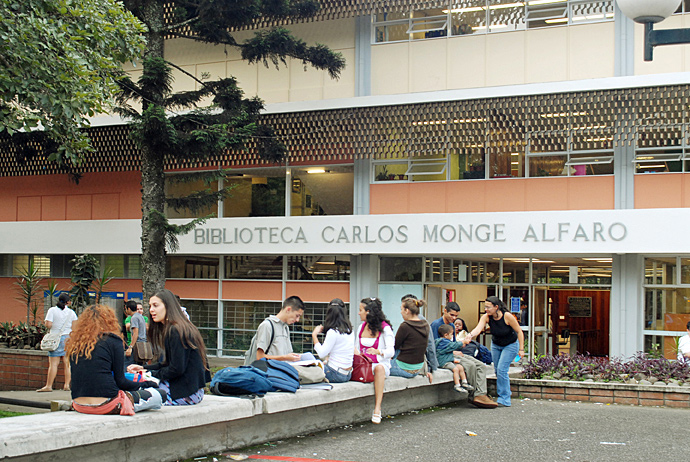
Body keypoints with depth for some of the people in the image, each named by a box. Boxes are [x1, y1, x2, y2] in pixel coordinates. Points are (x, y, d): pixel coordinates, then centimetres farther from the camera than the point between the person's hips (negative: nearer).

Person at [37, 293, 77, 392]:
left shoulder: (52, 310, -4)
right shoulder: (71, 312, 4)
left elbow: (48, 325, -11)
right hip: (69, 338, 3)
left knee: (53, 364, -5)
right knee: (67, 363, 6)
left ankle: (49, 386, -6)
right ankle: (67, 385, 4)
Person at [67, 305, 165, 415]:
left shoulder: (74, 343, 9)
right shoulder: (113, 341, -5)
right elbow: (120, 381, -5)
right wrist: (143, 384, 14)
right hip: (105, 405, -7)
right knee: (160, 394, 6)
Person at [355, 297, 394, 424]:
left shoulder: (385, 328, -3)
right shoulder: (362, 327, 15)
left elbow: (391, 351, -13)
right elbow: (357, 348, 19)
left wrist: (378, 352, -34)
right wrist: (355, 352, -6)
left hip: (381, 364, -4)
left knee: (379, 367, -40)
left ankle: (377, 409, -42)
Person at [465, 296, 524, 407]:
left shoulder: (507, 316, -29)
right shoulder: (486, 317, -19)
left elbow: (519, 332, -18)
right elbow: (478, 328, -36)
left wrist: (521, 349, -19)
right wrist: (470, 335, -57)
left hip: (510, 345, -5)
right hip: (496, 345, 5)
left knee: (502, 370, -16)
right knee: (497, 370, 6)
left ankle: (504, 400, -9)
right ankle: (506, 392, 26)